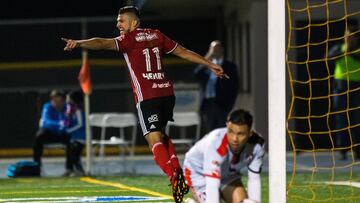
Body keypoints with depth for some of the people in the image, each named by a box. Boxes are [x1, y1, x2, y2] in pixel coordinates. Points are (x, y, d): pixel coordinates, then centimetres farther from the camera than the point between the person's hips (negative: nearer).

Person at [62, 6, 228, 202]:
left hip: (147, 97, -7)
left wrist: (78, 43, -34)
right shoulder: (156, 35, 16)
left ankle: (174, 177, -30)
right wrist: (211, 65, 29)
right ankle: (178, 173, 10)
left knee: (155, 140, -10)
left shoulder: (129, 39, -2)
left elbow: (103, 43, -20)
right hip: (166, 92, 7)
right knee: (161, 134, 24)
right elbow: (184, 52, 21)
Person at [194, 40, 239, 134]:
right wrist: (207, 58, -7)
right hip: (207, 104, 3)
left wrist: (228, 106, -7)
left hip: (222, 105, -3)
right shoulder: (206, 66, 17)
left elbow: (234, 87, 4)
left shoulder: (230, 66, 9)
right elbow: (196, 74, -3)